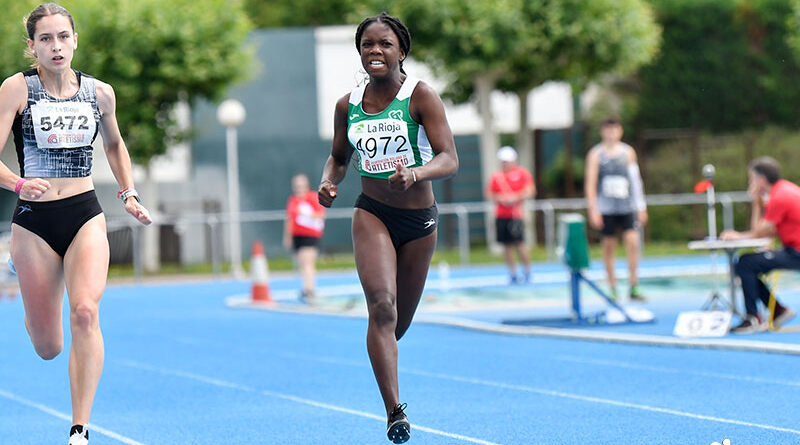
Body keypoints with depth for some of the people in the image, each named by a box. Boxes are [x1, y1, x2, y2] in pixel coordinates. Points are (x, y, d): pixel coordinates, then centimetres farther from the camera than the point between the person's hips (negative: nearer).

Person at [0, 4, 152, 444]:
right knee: (48, 348, 6)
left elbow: (115, 145, 25)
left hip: (85, 216, 2)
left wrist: (128, 192, 13)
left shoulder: (99, 92, 5)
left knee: (85, 313, -24)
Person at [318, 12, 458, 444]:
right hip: (372, 214, 0)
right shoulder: (348, 105, 1)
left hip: (418, 219, 0)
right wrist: (329, 182, -5)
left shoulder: (421, 96, -10)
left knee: (399, 322, 12)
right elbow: (339, 156, 17)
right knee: (382, 306, -22)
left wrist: (415, 173, -36)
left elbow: (450, 160, -17)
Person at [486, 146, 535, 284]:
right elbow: (490, 194, 13)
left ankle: (527, 272, 6)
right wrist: (500, 198, -7)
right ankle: (513, 274, 10)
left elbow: (530, 192, -2)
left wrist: (515, 198, -14)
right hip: (501, 214, 4)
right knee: (506, 246, 3)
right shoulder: (496, 177, 12)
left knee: (519, 244, -8)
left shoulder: (522, 173, 2)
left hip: (515, 214, -4)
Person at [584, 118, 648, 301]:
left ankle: (634, 288, -6)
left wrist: (641, 207, 10)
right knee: (609, 247, 2)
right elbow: (590, 183, -1)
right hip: (605, 209, -2)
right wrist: (593, 210, -8)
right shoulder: (595, 154, 1)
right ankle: (612, 289, 10)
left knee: (633, 242, -11)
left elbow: (635, 179, 12)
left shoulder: (628, 152, 9)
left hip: (627, 206, 2)